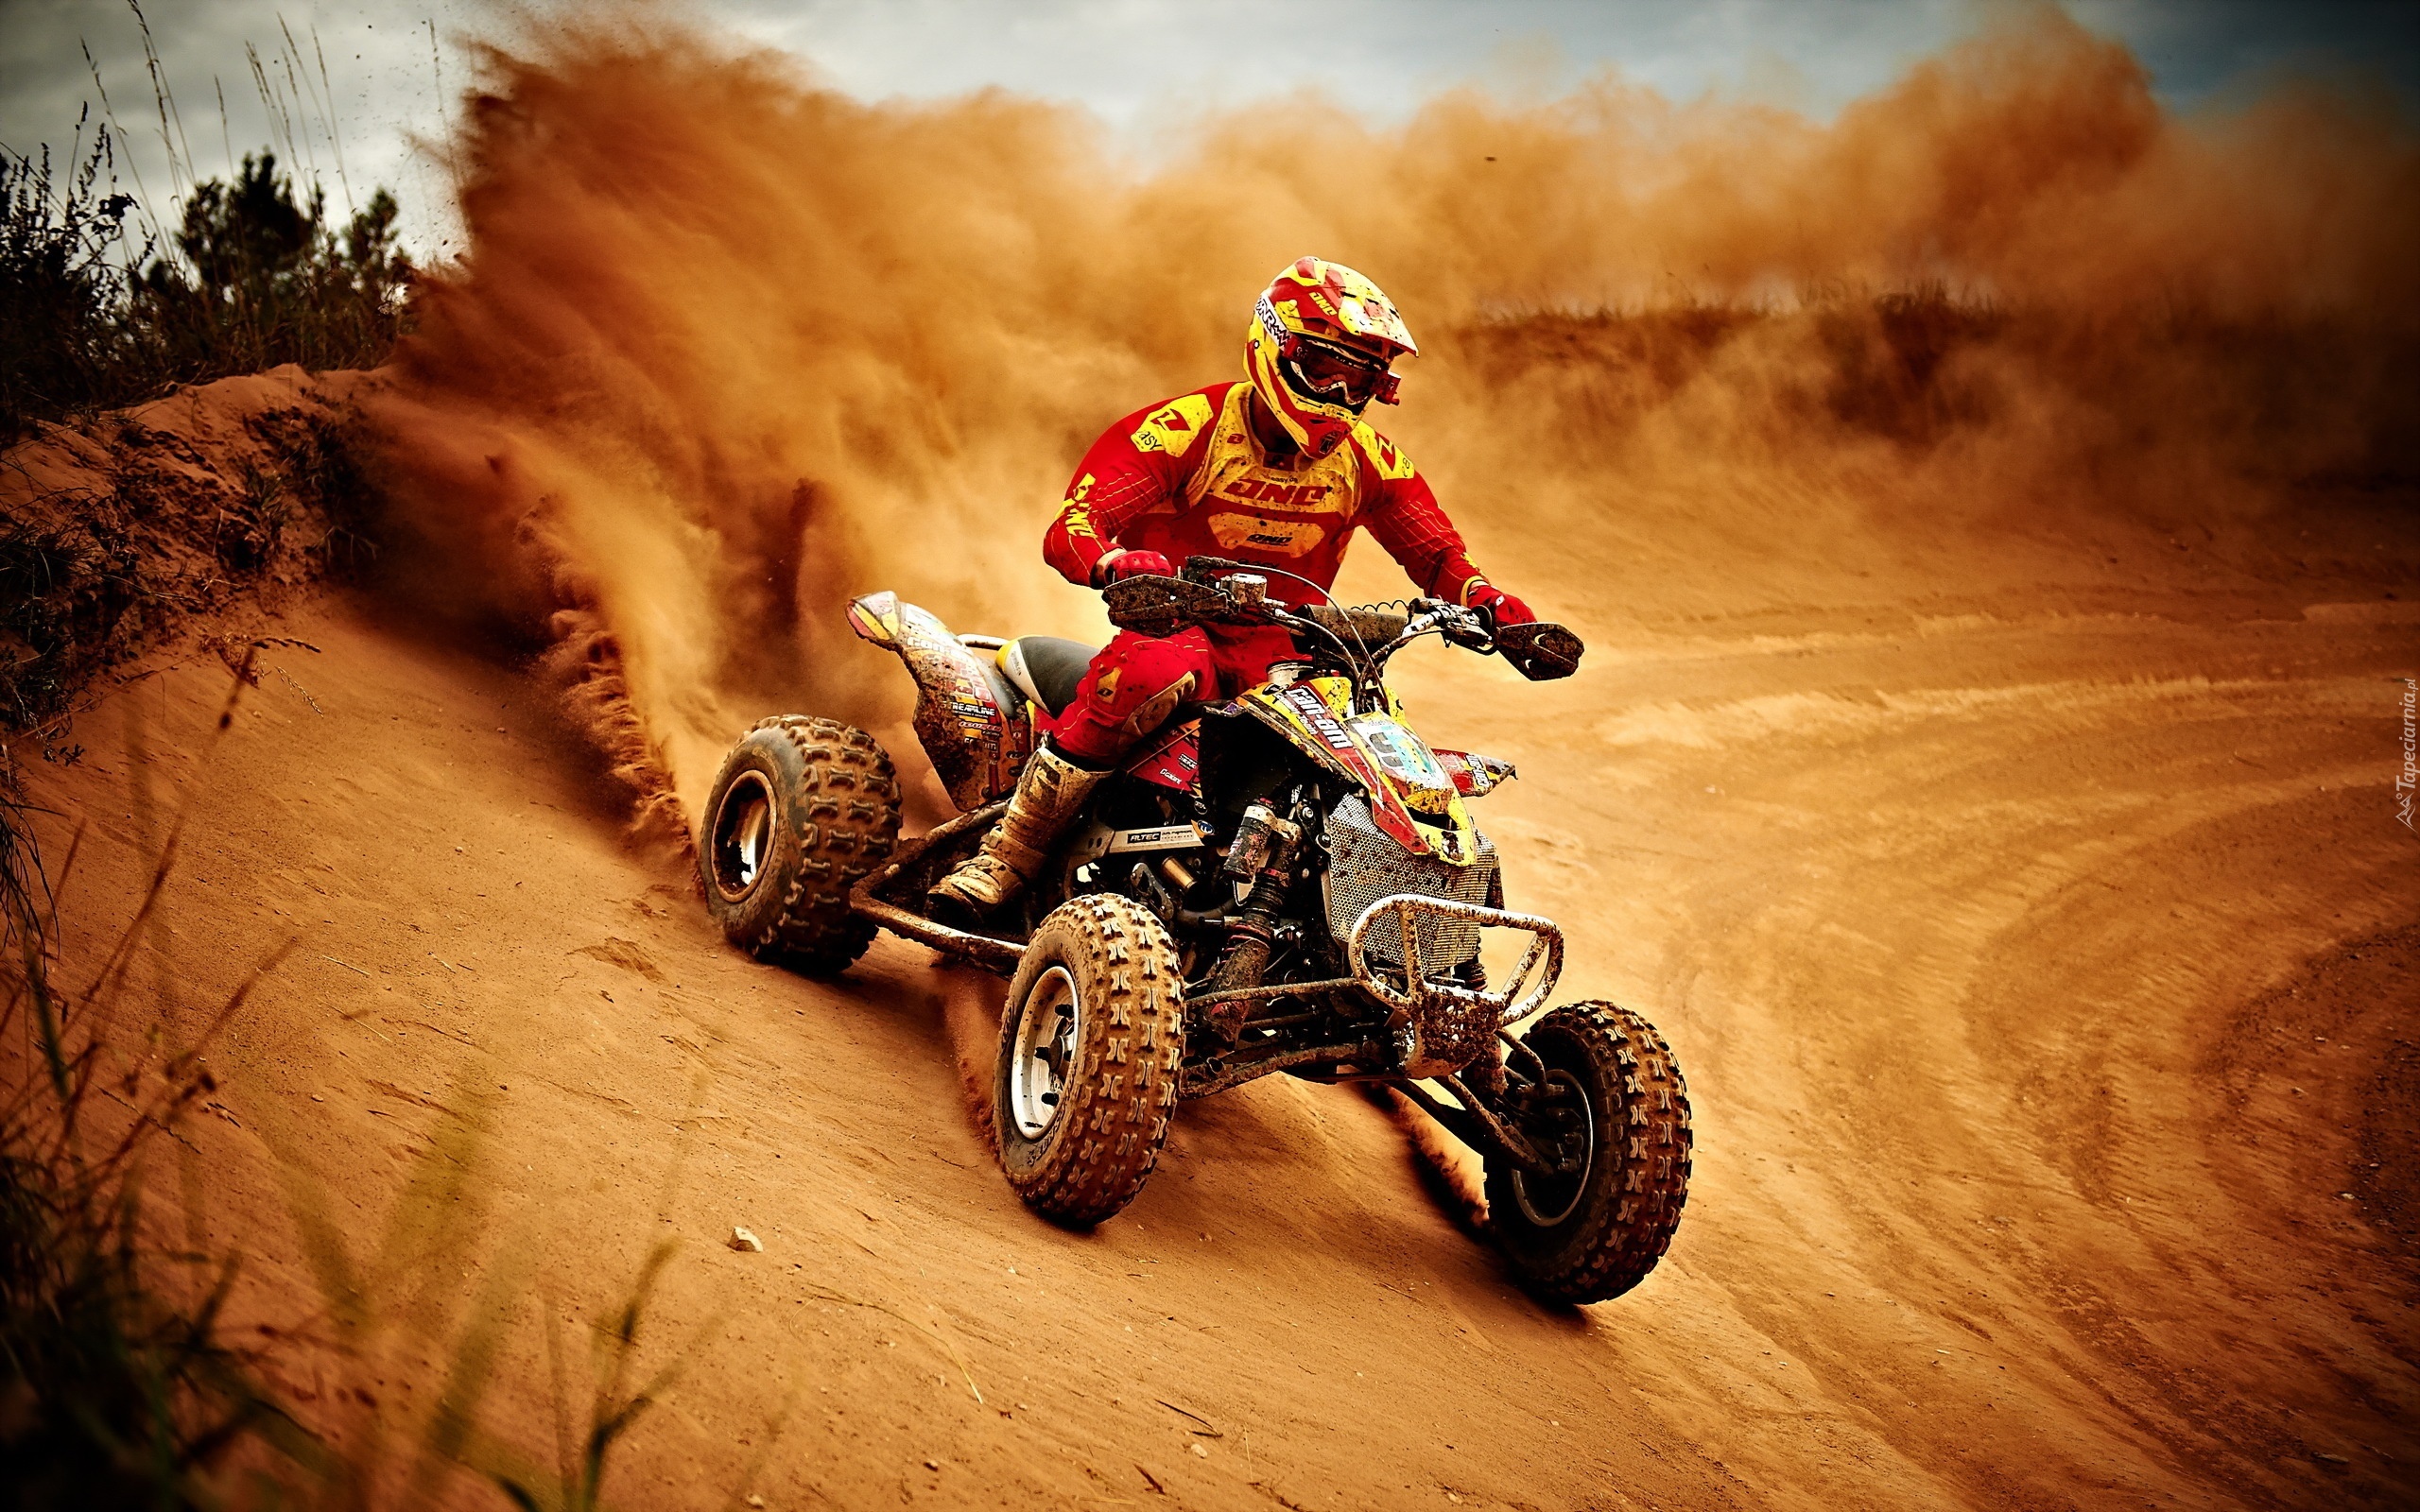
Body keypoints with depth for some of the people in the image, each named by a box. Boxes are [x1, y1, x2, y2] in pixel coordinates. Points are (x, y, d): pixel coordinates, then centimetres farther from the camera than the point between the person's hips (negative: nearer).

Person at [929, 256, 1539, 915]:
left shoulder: (1365, 458, 4)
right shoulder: (1190, 425, -11)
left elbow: (1438, 552, 13)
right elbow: (1074, 525, -20)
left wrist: (1488, 600, -11)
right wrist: (1114, 563, -45)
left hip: (1286, 657, 5)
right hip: (1180, 624, -5)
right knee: (1154, 670, -40)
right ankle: (1008, 851, -27)